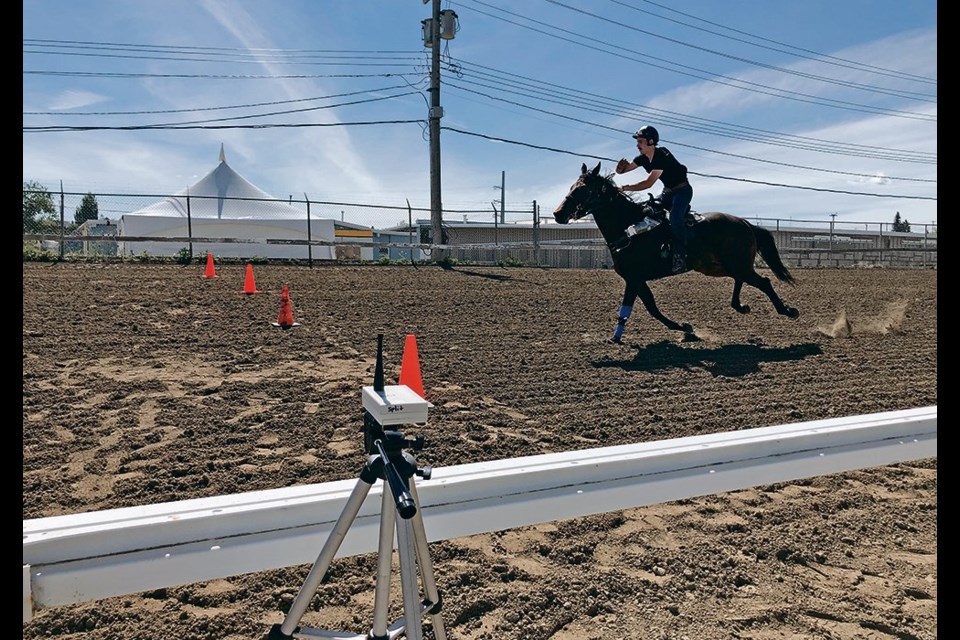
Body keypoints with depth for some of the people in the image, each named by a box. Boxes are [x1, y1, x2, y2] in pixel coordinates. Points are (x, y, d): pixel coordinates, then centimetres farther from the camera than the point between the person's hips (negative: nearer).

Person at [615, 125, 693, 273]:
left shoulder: (662, 156, -28)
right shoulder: (643, 158, -3)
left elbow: (648, 183, -34)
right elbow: (621, 170, 2)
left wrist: (625, 188, -35)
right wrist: (620, 167, -23)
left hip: (682, 190, -9)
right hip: (667, 191, 9)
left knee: (675, 217, -32)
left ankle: (680, 256, -29)